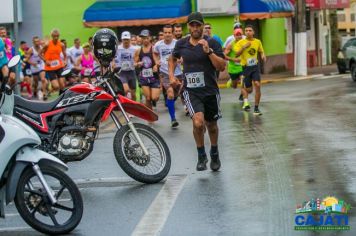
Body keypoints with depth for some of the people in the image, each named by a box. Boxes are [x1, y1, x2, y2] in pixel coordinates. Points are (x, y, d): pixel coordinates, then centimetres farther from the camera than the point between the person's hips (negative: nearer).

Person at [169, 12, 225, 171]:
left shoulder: (212, 43, -6)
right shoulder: (181, 44, 2)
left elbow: (222, 67, -13)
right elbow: (173, 58, 23)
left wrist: (208, 51, -23)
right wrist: (171, 75, 9)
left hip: (210, 90, 0)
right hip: (191, 91, 0)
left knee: (211, 125, 16)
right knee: (198, 122, -22)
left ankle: (214, 154, 43)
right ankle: (201, 155, 0)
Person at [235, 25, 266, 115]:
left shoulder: (258, 42, 4)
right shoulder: (241, 42, -4)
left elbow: (261, 51, 19)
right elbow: (237, 54, -11)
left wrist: (263, 55, -3)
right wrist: (244, 47, -24)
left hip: (255, 67, 1)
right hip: (246, 67, -1)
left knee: (257, 85, -16)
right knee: (248, 89, 2)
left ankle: (256, 108, -6)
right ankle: (246, 102, 37)